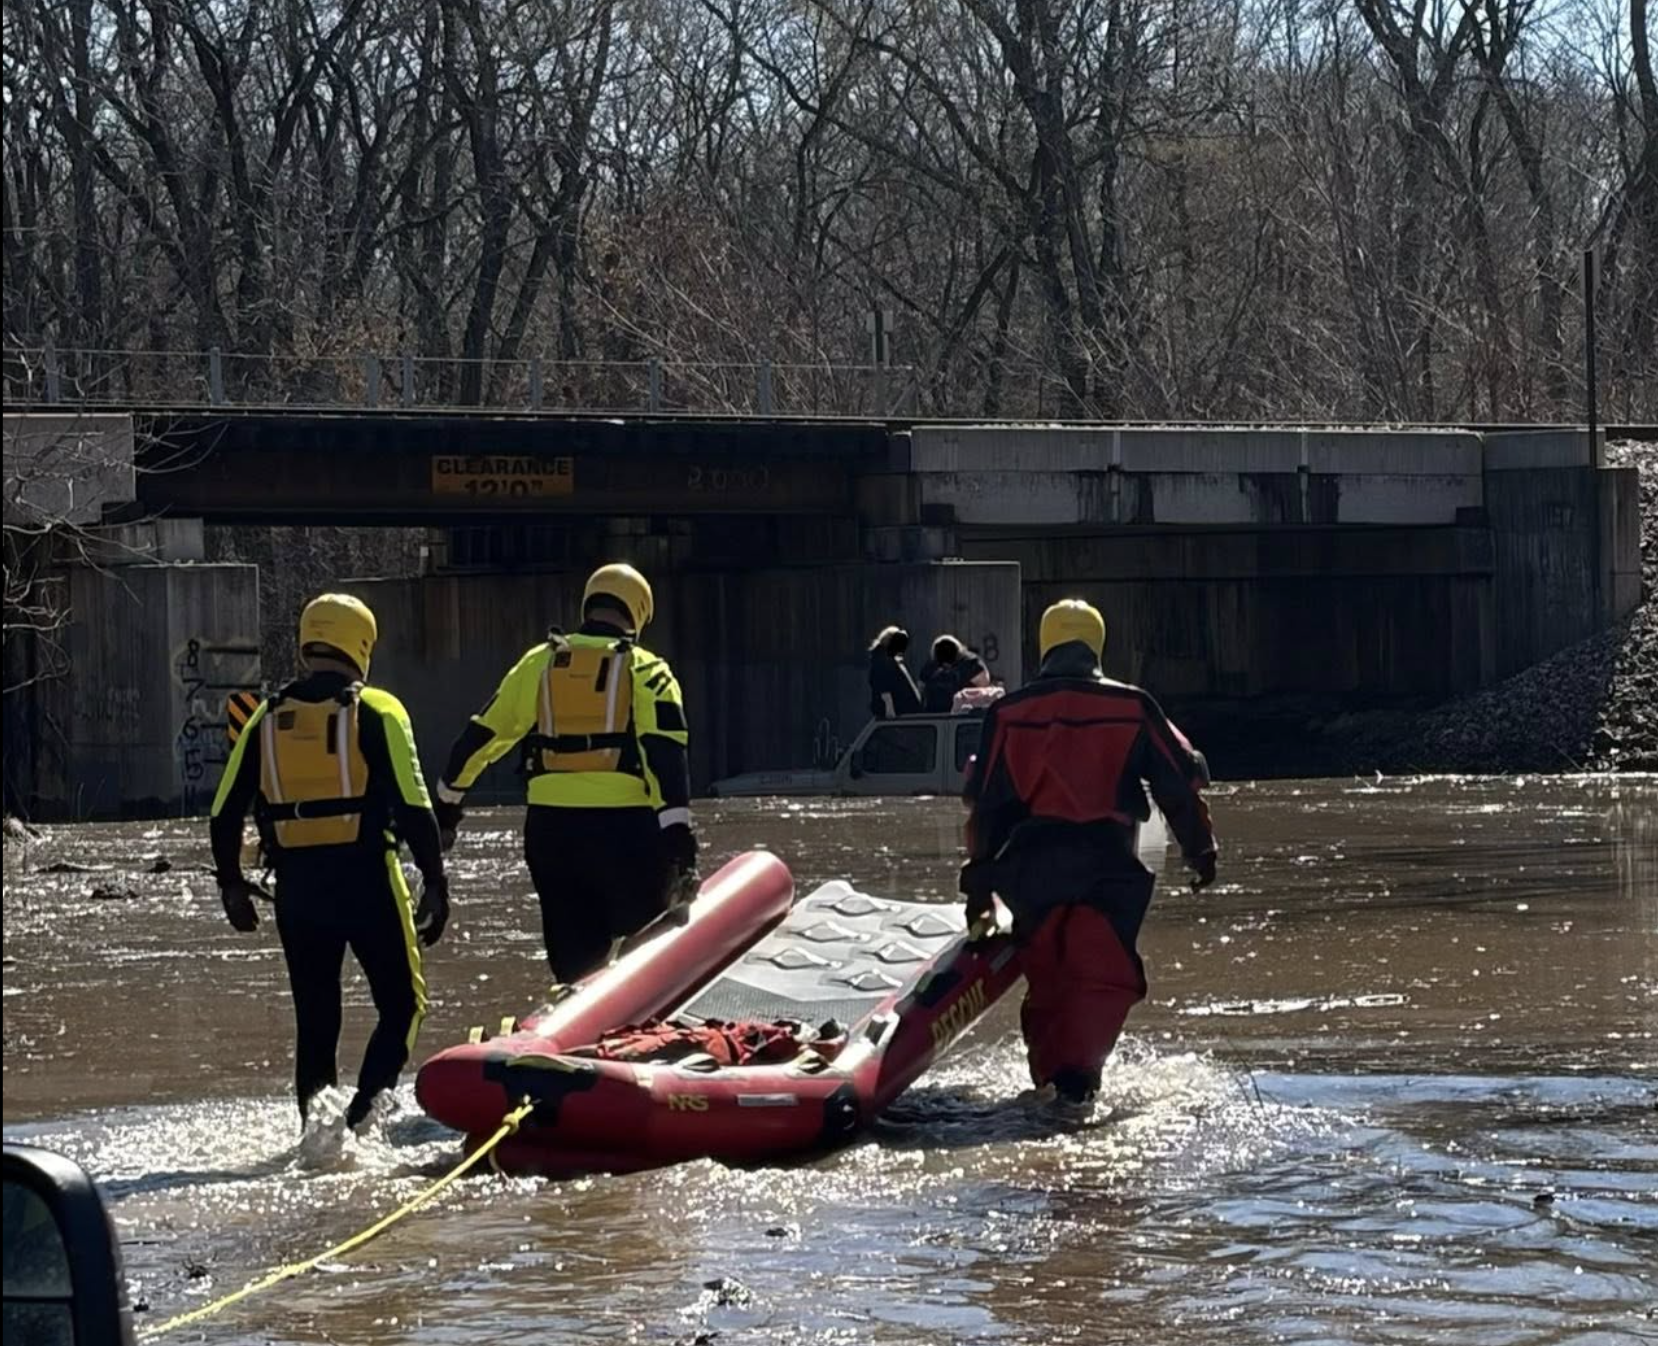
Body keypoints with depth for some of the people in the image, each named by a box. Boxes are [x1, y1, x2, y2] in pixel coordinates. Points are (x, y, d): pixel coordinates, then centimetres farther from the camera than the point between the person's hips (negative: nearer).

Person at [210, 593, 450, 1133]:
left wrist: (232, 885, 22)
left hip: (296, 886, 4)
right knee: (403, 1005, 6)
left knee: (314, 1019, 14)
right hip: (367, 881, -4)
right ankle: (362, 1110, -15)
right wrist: (435, 885, -4)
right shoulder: (377, 711, -2)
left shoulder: (268, 718, 9)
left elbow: (225, 815, 10)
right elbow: (413, 806, -9)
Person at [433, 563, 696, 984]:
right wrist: (680, 838, -17)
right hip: (625, 827, -3)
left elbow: (480, 736, 17)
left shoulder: (538, 664, 11)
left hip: (550, 828, 3)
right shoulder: (645, 671, 0)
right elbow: (666, 753, -12)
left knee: (575, 964, 10)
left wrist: (447, 803, 29)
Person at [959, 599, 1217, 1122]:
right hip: (1107, 861, -3)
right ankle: (1075, 1083, -21)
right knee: (1102, 975, -5)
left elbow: (984, 800, 9)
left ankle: (1046, 1074, 26)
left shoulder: (1007, 713, 8)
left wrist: (979, 879, 15)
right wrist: (1200, 849, 18)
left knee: (1045, 974, 20)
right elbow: (1179, 780, 6)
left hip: (1030, 862, 3)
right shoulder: (1132, 707, 4)